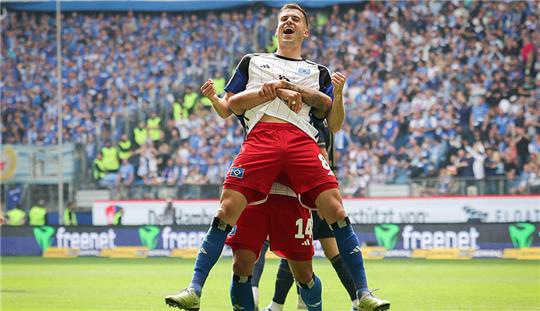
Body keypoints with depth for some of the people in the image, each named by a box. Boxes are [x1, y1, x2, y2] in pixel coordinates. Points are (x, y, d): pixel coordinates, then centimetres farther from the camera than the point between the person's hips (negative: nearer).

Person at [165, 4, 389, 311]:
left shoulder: (318, 71, 30)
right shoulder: (253, 62, 29)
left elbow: (325, 108, 10)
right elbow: (231, 104, 17)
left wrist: (285, 87, 0)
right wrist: (273, 91, 3)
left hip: (302, 142, 1)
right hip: (260, 138, 0)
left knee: (337, 213, -15)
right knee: (226, 212, -16)